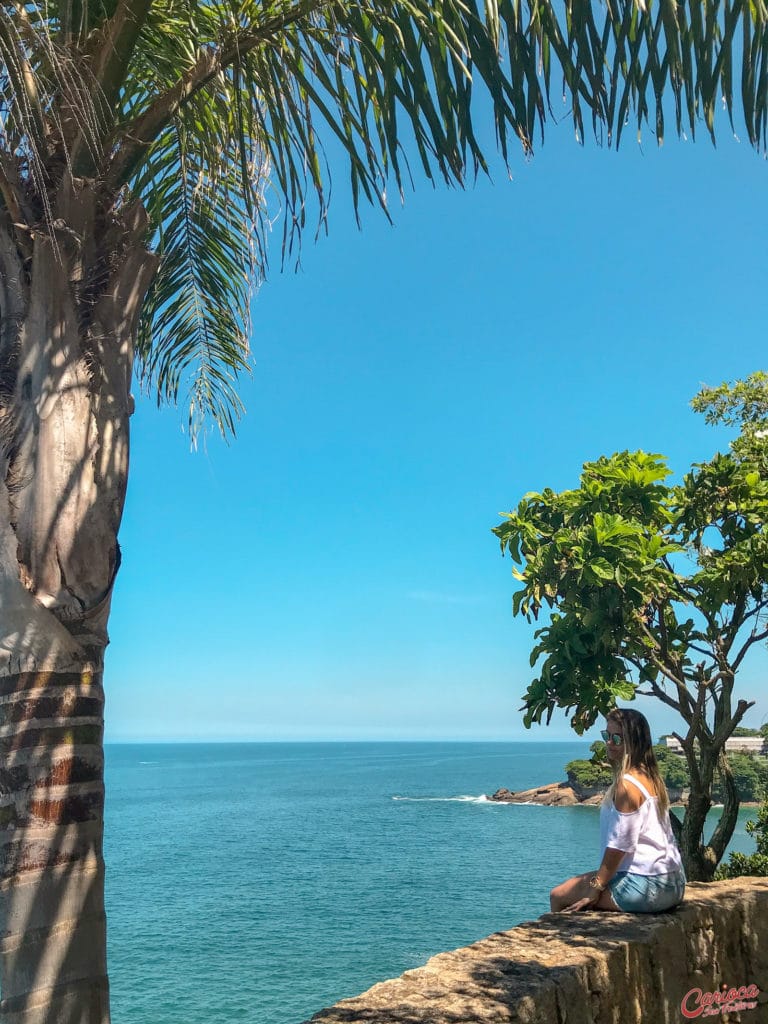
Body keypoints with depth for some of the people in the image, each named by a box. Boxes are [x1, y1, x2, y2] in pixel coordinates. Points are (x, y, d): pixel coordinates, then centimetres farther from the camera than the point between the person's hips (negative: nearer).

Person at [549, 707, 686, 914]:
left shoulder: (627, 784, -18)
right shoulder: (651, 778, 10)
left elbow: (620, 845, -19)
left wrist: (595, 889, -12)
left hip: (645, 885, -10)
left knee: (558, 896, -2)